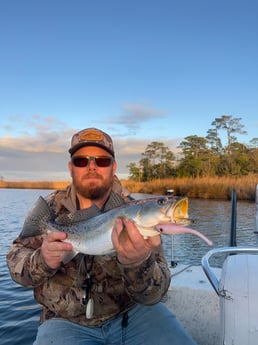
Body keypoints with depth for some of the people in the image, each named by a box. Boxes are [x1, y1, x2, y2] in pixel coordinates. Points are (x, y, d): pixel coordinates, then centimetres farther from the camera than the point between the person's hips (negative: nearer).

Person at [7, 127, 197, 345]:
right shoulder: (50, 208, -2)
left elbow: (153, 293, -16)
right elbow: (16, 259, 1)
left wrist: (137, 262, -38)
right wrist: (42, 261, -21)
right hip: (67, 321, 1)